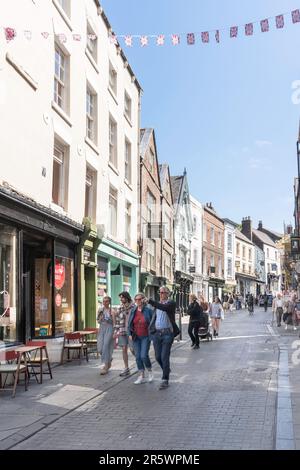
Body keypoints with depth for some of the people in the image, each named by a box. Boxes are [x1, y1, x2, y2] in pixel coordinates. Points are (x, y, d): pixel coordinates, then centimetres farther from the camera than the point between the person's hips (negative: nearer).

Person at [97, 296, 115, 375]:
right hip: (101, 329, 5)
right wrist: (100, 318, -7)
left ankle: (105, 366, -6)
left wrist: (114, 333, -10)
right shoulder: (100, 310, 9)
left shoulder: (111, 311, -4)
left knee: (106, 347, -12)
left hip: (109, 329, -5)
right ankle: (109, 360, 30)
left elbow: (114, 323, -4)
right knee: (100, 348, 2)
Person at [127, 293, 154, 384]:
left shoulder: (148, 310, -8)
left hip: (145, 337, -4)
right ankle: (141, 376, 15)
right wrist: (130, 334, 2)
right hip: (136, 337, 5)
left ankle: (150, 371, 15)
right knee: (138, 357, 5)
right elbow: (129, 323, 11)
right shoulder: (133, 311, 5)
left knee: (144, 356, -12)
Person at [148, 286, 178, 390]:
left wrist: (151, 301, -32)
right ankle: (166, 370, 35)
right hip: (156, 333, 5)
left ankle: (165, 380, 1)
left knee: (164, 357, -6)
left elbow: (164, 308, -26)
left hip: (167, 333, -5)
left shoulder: (171, 303, -4)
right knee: (158, 357, 8)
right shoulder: (157, 304, 13)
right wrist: (151, 329, 7)